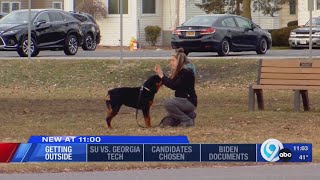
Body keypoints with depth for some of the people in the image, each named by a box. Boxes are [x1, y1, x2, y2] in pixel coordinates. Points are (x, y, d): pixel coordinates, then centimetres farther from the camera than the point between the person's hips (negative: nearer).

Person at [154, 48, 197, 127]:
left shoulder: (187, 72, -19)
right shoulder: (179, 72, 11)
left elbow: (174, 86, -25)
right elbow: (170, 83, 9)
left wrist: (162, 76, -20)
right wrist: (159, 74, -1)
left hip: (189, 102, -9)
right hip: (182, 101, 9)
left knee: (168, 104, -33)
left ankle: (187, 120, -16)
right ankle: (190, 114, 16)